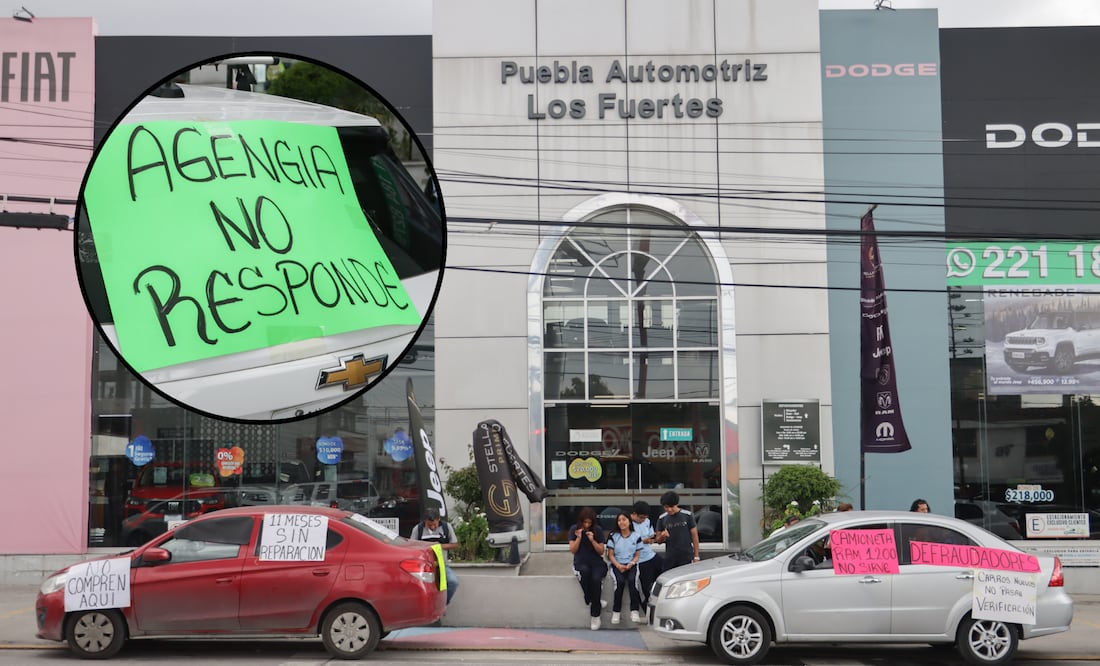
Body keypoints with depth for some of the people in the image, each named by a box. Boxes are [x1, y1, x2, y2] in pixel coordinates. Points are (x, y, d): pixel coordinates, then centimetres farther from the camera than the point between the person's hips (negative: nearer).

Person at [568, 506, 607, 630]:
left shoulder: (597, 530, 0)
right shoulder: (574, 529, 1)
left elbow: (601, 551, 0)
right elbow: (573, 550, -2)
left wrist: (592, 540, -16)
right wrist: (579, 537, -16)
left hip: (596, 562, 0)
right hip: (581, 563, 0)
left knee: (596, 579, -33)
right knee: (584, 571, -38)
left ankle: (595, 615, -23)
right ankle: (593, 603, -21)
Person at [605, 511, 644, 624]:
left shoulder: (636, 536, 8)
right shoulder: (613, 536, 6)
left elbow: (637, 555, 9)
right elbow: (611, 555, 4)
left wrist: (631, 564, -12)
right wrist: (618, 565, -13)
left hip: (631, 565, 0)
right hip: (617, 565, 0)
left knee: (632, 580, -31)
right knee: (620, 581, -31)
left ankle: (634, 612, -34)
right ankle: (616, 612, -28)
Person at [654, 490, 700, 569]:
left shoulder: (687, 515, -1)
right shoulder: (662, 519, 6)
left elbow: (694, 536, 2)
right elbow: (658, 541, 11)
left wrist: (696, 556, -2)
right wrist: (662, 536, -13)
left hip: (687, 558, -2)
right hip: (670, 559, 2)